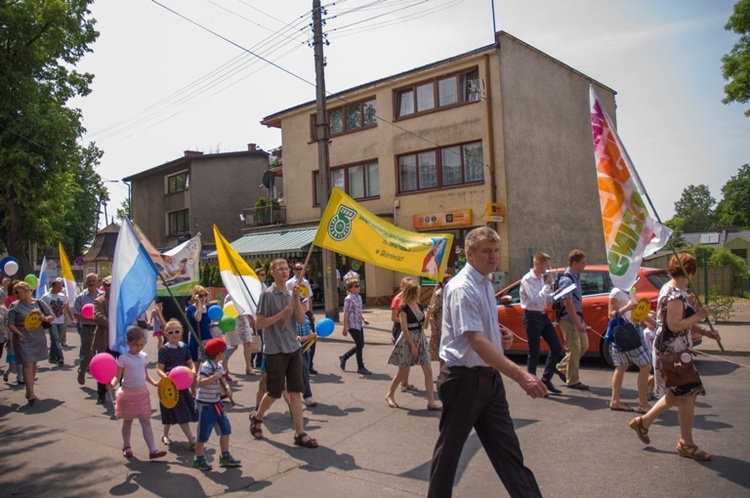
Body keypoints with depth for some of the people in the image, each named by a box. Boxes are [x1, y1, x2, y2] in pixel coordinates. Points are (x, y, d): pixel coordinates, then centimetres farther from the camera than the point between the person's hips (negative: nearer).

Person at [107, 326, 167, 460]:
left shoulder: (144, 357, 1)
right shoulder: (123, 358, -13)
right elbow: (118, 376, -15)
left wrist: (154, 382, -5)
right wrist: (112, 383, -34)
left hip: (142, 393, 4)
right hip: (128, 393, -3)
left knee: (146, 422, 3)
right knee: (128, 421, 14)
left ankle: (152, 450, 1)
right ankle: (126, 447, 35)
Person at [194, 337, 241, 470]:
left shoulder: (218, 366, 6)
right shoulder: (206, 366, -21)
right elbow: (200, 382, -32)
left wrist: (227, 388, -3)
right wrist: (214, 376, -35)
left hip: (216, 403, 9)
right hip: (205, 404, -8)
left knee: (225, 427, 9)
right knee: (204, 432, 3)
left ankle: (225, 456, 21)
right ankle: (198, 458, 22)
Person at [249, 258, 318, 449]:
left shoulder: (291, 294, 9)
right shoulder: (268, 295, -8)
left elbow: (301, 320, 1)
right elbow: (260, 322, -12)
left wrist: (297, 299, -11)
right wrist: (282, 314, -19)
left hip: (293, 349, 5)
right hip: (275, 351, -5)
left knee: (296, 391, 3)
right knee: (274, 392, 6)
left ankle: (300, 433, 8)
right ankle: (256, 417, 33)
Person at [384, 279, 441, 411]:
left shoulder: (420, 306, 8)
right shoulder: (404, 308, -12)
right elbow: (404, 329, -16)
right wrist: (412, 346, -16)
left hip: (421, 339, 6)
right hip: (408, 340, -6)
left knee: (428, 371, -1)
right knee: (403, 372, 5)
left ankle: (431, 401, 3)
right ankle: (390, 395, 26)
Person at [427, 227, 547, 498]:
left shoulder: (486, 283, 9)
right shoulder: (462, 288, -20)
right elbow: (477, 342, -28)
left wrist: (502, 335, 2)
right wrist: (520, 375, -33)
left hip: (489, 375, 8)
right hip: (464, 378, -8)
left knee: (507, 447, 10)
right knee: (450, 447, 11)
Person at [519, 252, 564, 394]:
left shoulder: (542, 278, 10)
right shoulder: (528, 279, -15)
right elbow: (536, 299, -24)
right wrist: (548, 285, -16)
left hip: (543, 316, 8)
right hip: (532, 317, -8)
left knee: (557, 348, 8)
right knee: (534, 353, 1)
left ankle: (546, 380, 20)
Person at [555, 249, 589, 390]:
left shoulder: (576, 277, 11)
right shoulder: (567, 279, -18)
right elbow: (568, 303, -22)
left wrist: (581, 320, 18)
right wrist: (578, 323, -21)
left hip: (576, 318, 9)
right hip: (568, 319, -9)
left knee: (584, 346, 14)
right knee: (574, 350, -3)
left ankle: (562, 368, 26)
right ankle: (572, 381, 9)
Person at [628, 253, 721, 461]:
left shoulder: (674, 290, 13)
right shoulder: (675, 295, -21)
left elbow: (684, 321, 19)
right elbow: (675, 325, -27)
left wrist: (705, 332, 8)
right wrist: (699, 316, -17)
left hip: (675, 350, 11)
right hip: (673, 351, -11)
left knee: (678, 395, 18)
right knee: (687, 395, 0)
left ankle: (643, 422, 27)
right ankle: (686, 445, 14)